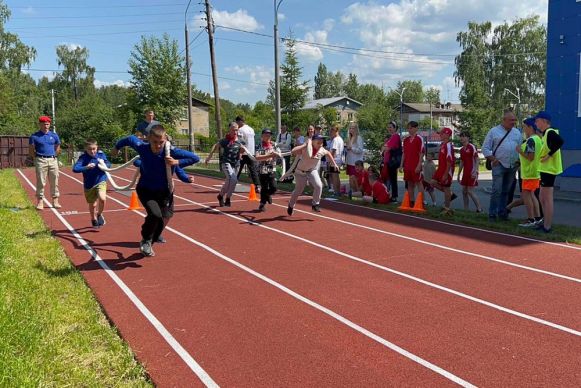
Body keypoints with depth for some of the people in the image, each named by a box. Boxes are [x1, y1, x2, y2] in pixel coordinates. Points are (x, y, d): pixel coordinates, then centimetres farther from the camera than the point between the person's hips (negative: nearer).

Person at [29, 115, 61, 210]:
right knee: (41, 182, -1)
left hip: (53, 160, 3)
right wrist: (36, 158, -2)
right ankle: (40, 202, 4)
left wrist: (53, 156, 9)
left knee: (54, 182, 4)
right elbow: (31, 150, 3)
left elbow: (58, 148, 18)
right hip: (40, 161, -3)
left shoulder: (54, 135, 9)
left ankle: (55, 201, 11)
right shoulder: (34, 136, 1)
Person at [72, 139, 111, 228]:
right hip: (89, 184, 0)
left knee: (102, 198, -25)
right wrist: (86, 167, -35)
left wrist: (103, 164, -19)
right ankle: (94, 219, 44)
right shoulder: (83, 157, -12)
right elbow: (75, 169, -21)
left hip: (101, 181, 0)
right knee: (92, 205, 13)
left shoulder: (101, 154, -5)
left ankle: (99, 214, 5)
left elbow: (108, 164, 3)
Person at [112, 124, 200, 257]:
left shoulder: (171, 152, -25)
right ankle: (146, 241, 2)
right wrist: (117, 147, 19)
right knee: (155, 214, -25)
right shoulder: (142, 148, -21)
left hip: (164, 191, 1)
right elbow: (130, 139, 2)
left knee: (162, 220, 8)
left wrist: (177, 162, -34)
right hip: (145, 190, -1)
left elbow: (195, 158, -21)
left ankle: (148, 244, 38)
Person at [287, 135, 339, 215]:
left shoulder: (322, 150, -12)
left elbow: (328, 153, 12)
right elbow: (293, 151, -41)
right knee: (298, 191, 7)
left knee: (319, 186, -20)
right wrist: (305, 145, -42)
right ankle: (291, 206, 34)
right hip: (301, 172, -3)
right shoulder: (306, 148, -27)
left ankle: (315, 204, -1)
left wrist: (334, 164, 12)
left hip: (312, 171, 4)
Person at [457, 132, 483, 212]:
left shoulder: (472, 147, -9)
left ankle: (479, 209, 1)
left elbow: (477, 160, -12)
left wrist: (475, 171, -23)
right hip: (465, 173, 8)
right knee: (464, 191, 7)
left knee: (470, 191, -9)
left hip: (472, 173, -8)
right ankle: (466, 209, 14)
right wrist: (459, 174, 19)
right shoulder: (461, 149, 13)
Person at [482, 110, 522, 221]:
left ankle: (502, 212, 17)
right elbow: (485, 148, 0)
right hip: (499, 165, -4)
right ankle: (492, 214, -4)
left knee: (506, 191, 9)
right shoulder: (494, 131, 2)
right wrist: (493, 159, -9)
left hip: (513, 166, 4)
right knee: (497, 190, -10)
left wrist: (519, 160, 3)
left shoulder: (517, 132, 15)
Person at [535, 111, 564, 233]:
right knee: (542, 198, 16)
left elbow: (560, 141, -30)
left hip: (549, 169, -10)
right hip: (545, 169, 10)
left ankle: (547, 226, -1)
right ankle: (546, 223, 24)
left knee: (547, 199, -6)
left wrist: (549, 155, -25)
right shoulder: (545, 133, 16)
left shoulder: (550, 132, -14)